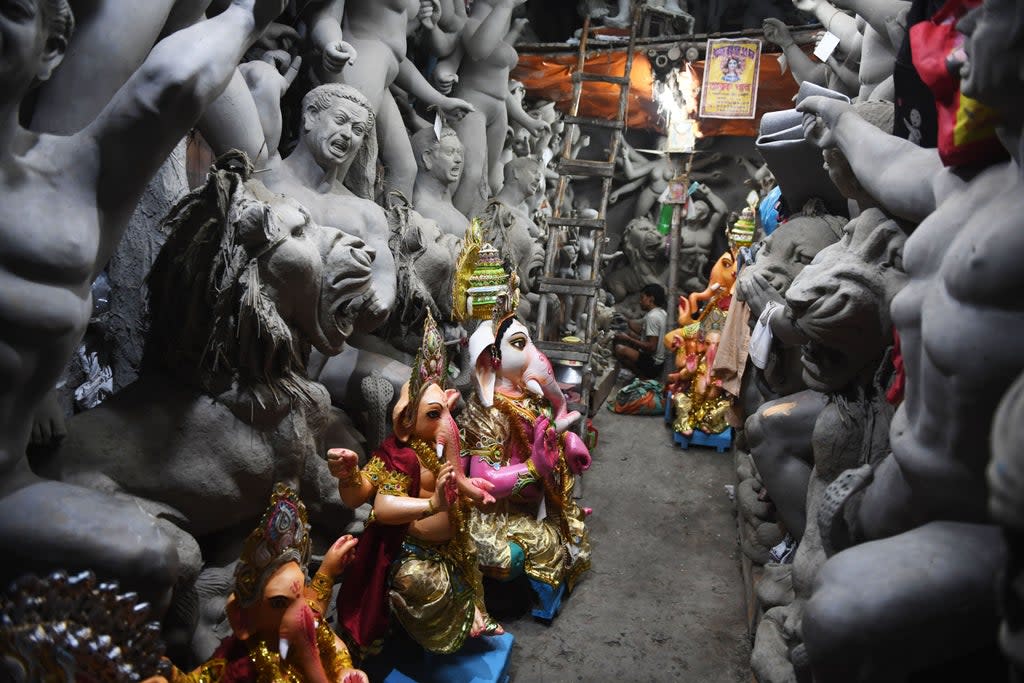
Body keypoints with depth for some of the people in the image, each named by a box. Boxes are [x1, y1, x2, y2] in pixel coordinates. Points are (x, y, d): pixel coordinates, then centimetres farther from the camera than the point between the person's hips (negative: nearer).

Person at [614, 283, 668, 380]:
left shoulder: (652, 317, -23)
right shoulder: (660, 312, 6)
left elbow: (652, 347, -27)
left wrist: (628, 339, -20)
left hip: (652, 364, -10)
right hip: (659, 359, 10)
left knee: (619, 349, -22)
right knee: (629, 332, 19)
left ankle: (644, 377, -6)